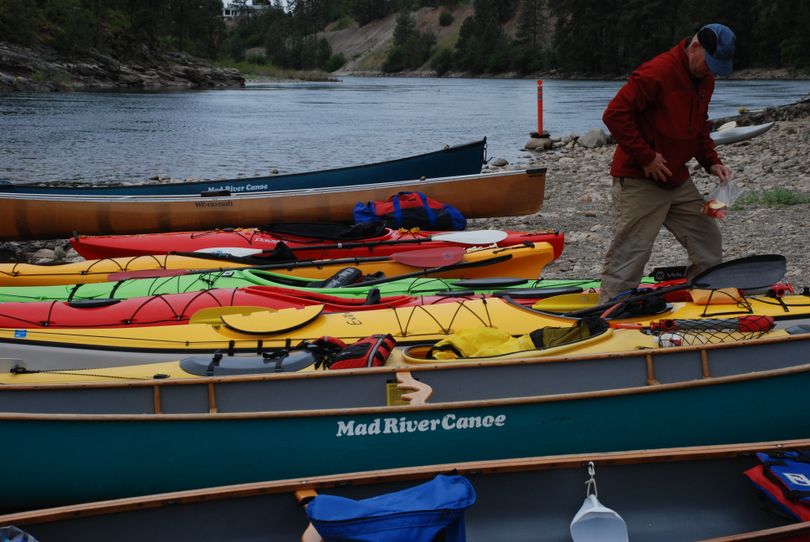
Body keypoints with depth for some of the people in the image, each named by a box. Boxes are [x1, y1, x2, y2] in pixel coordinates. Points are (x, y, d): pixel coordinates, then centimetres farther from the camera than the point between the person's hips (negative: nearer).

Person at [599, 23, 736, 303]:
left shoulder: (705, 80, 10)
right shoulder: (656, 73, -19)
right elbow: (614, 115, -22)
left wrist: (712, 162, 8)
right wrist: (646, 157, -21)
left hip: (678, 181, 9)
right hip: (639, 182, -9)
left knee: (708, 242, 13)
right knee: (630, 254, -6)